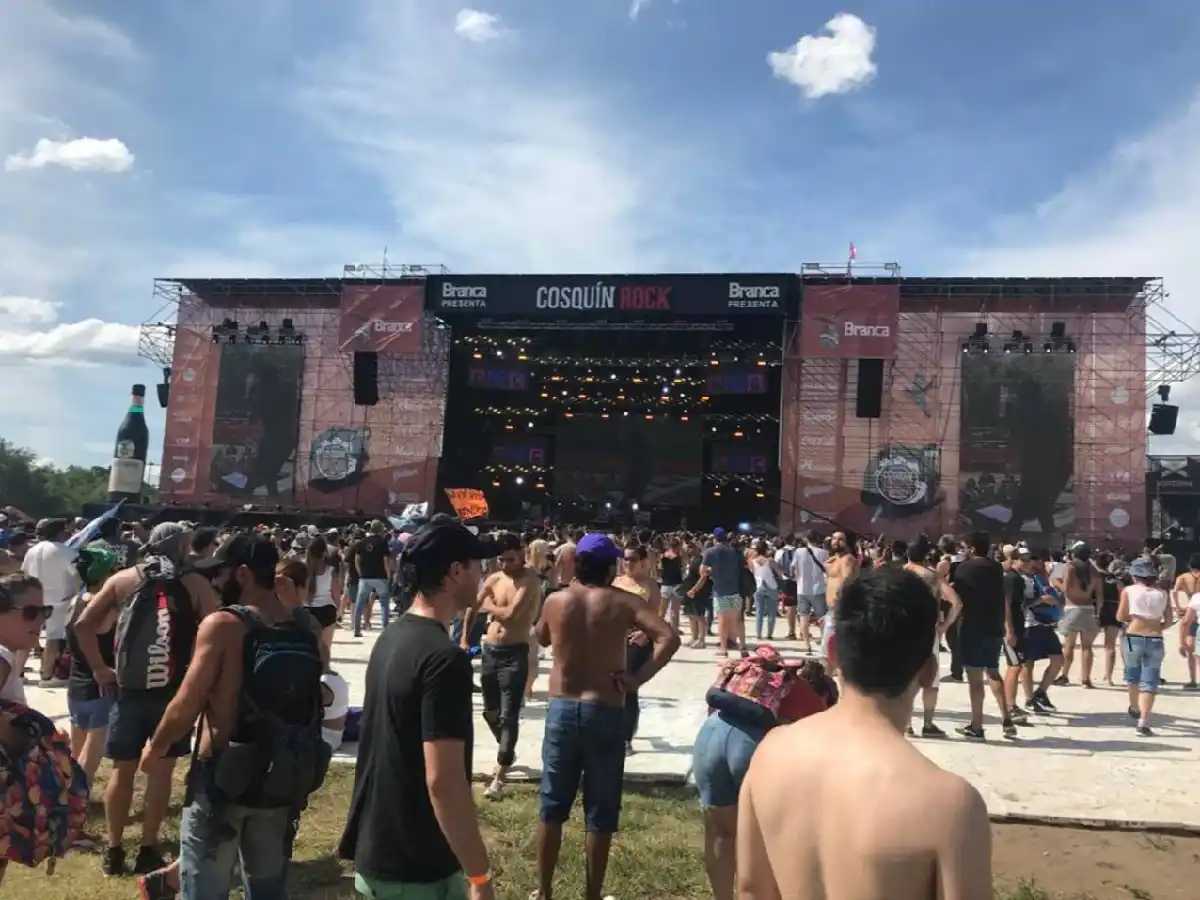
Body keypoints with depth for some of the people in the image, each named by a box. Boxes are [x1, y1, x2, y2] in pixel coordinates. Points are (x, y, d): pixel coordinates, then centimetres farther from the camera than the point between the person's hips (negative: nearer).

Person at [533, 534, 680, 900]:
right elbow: (669, 637, -19)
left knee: (552, 805, 15)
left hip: (561, 709, 3)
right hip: (605, 713, -2)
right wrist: (638, 679, -12)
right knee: (600, 812, 10)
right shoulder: (623, 602, -7)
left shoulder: (556, 600, -1)